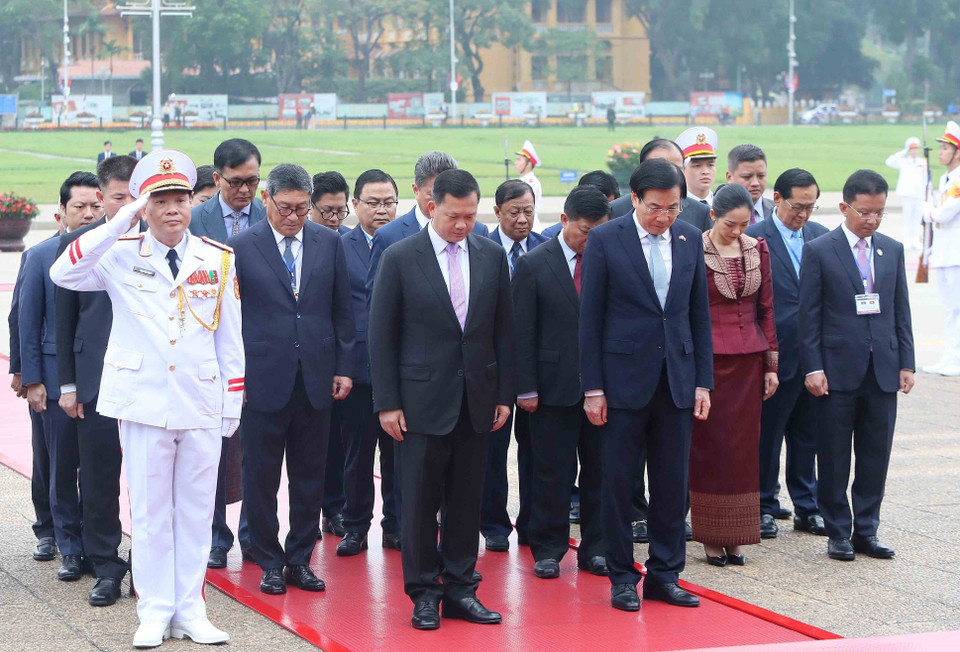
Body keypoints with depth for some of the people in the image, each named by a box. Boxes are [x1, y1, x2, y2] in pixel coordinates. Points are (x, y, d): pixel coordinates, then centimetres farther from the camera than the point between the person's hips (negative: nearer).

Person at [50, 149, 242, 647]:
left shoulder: (218, 260, 5)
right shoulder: (121, 255, 0)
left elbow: (230, 338, 9)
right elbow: (63, 273, -17)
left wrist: (234, 402, 7)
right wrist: (120, 222, -18)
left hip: (202, 403, 2)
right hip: (143, 401, -1)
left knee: (195, 510, 7)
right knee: (149, 510, 4)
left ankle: (190, 610, 15)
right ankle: (155, 612, 12)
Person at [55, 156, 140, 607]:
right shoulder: (75, 245, 4)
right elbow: (65, 319, 6)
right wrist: (67, 384, 3)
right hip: (97, 380, 1)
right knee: (98, 480, 6)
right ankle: (106, 567, 17)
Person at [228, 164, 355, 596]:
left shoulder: (329, 243, 6)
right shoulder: (241, 247, -2)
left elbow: (342, 311, 10)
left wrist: (344, 366, 6)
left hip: (316, 379, 2)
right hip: (263, 379, -2)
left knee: (310, 478, 8)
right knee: (261, 478, 4)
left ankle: (300, 560, 19)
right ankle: (270, 563, 16)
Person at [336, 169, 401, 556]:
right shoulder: (339, 248, 2)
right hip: (358, 367, -1)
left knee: (399, 452, 8)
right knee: (357, 451, 6)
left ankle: (396, 525, 18)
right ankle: (356, 527, 17)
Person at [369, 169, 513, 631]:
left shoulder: (491, 256, 6)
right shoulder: (400, 258, -5)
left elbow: (503, 329, 10)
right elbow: (381, 334, -4)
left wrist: (505, 394, 6)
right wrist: (387, 402, -7)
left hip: (476, 399, 3)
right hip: (423, 399, -3)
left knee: (467, 501, 8)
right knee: (420, 501, 1)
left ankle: (460, 589, 17)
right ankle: (423, 593, 11)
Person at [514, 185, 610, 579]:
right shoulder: (534, 265, -1)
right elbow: (523, 333, -1)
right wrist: (526, 388, -6)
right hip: (554, 387, -2)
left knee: (600, 471, 7)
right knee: (552, 472, 4)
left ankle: (595, 548, 17)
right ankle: (548, 549, 15)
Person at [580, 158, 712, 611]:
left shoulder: (690, 239, 5)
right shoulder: (605, 240, -6)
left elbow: (699, 314, 10)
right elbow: (590, 318, -5)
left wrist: (703, 381, 5)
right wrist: (593, 387, -8)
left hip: (677, 378, 3)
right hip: (624, 378, -3)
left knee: (672, 482, 6)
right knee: (619, 482, 3)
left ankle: (665, 574, 16)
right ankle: (622, 577, 14)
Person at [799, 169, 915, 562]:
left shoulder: (892, 250, 10)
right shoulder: (819, 251, -3)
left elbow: (900, 310, 13)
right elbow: (809, 315, -4)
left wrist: (906, 362, 6)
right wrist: (813, 368, -10)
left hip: (883, 370, 4)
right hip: (837, 371, -4)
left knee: (876, 456, 6)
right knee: (834, 458, 3)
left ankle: (866, 531, 15)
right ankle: (838, 533, 13)